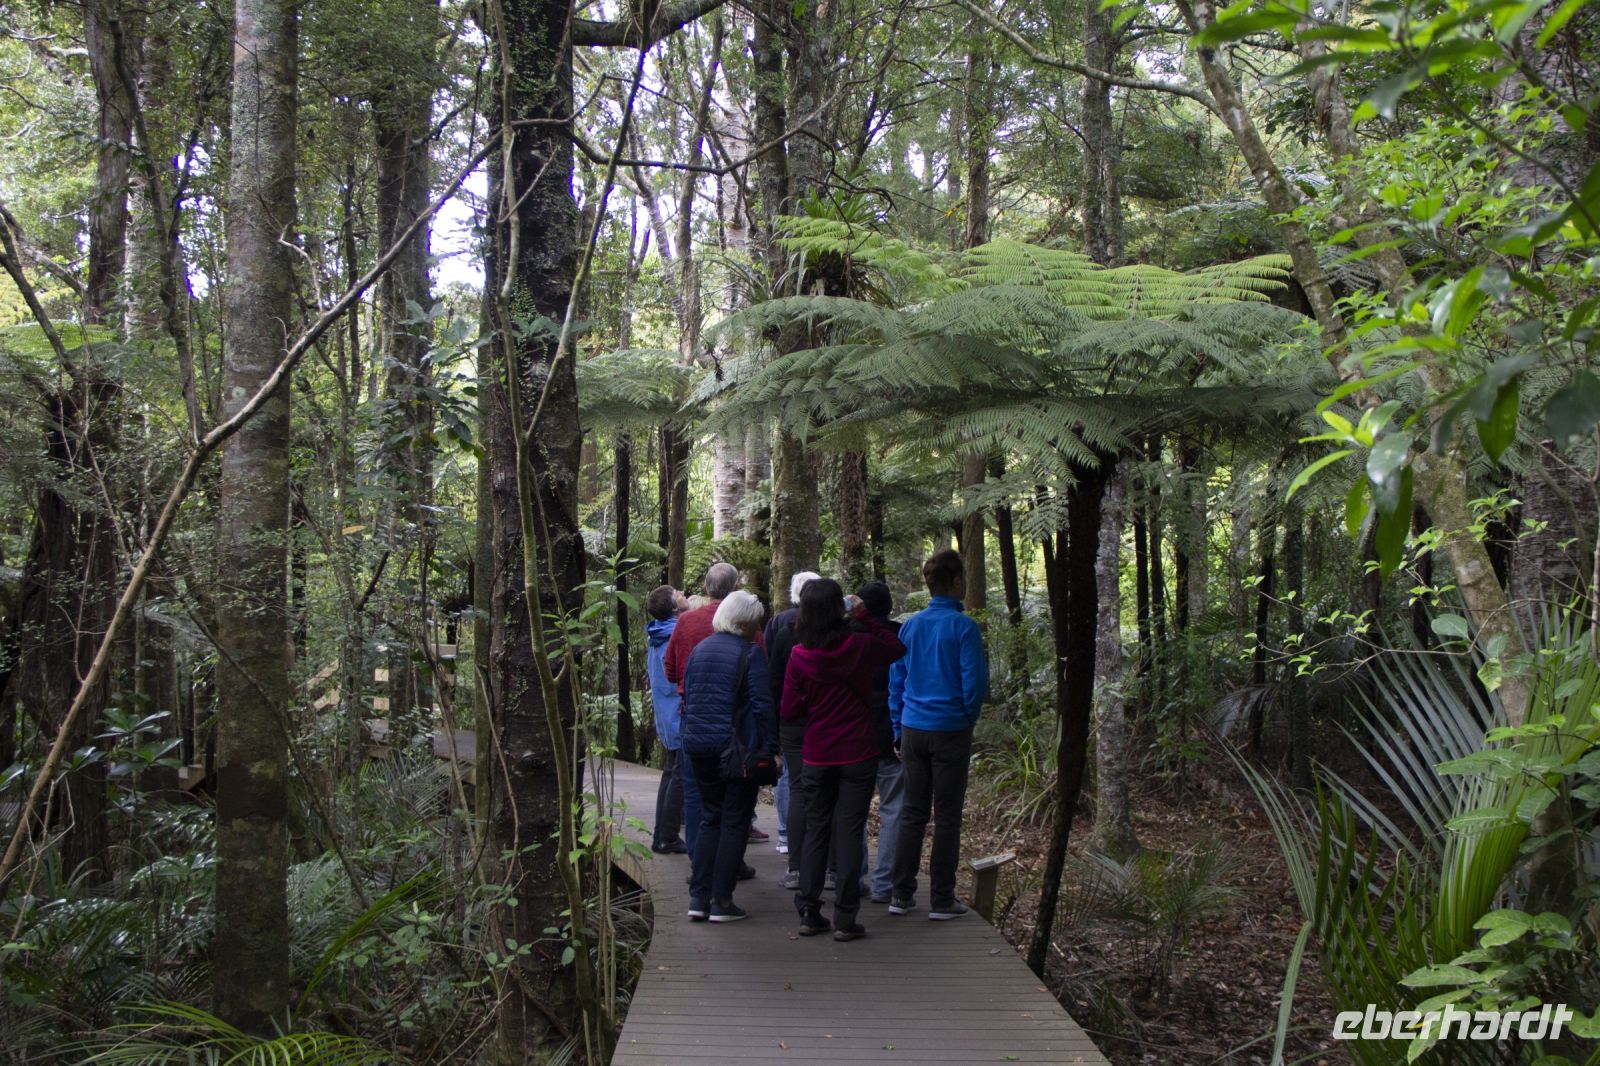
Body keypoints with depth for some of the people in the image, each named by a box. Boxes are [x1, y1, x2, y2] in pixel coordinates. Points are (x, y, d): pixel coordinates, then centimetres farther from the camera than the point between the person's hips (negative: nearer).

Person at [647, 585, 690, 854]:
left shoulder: (657, 637, 11)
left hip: (666, 718, 9)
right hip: (683, 717, -9)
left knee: (671, 774, 15)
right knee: (681, 777, -3)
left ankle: (661, 836, 19)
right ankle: (668, 838, -1)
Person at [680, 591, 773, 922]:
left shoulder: (700, 649, 10)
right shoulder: (750, 652, -9)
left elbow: (687, 695, 13)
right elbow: (761, 704, -13)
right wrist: (769, 747, -9)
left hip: (697, 743, 6)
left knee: (710, 817, 15)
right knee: (735, 821, 4)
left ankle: (698, 897, 11)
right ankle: (721, 901, 4)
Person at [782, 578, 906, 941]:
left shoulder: (799, 656, -9)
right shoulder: (860, 646, -10)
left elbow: (788, 712, -3)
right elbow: (898, 648, 11)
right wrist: (865, 617, 8)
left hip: (817, 757, 1)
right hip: (858, 755, -1)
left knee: (815, 831, 13)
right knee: (849, 832, 3)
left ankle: (809, 914, 16)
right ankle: (845, 920, 6)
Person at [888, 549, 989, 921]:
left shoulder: (910, 625, 5)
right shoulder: (963, 627, -11)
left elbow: (896, 680, 8)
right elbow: (975, 682, -12)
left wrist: (899, 730, 14)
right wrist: (969, 718, 6)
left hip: (913, 730, 5)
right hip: (950, 731, -5)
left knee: (912, 812, 12)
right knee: (947, 816, 4)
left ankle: (902, 895, 14)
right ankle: (942, 900, 9)